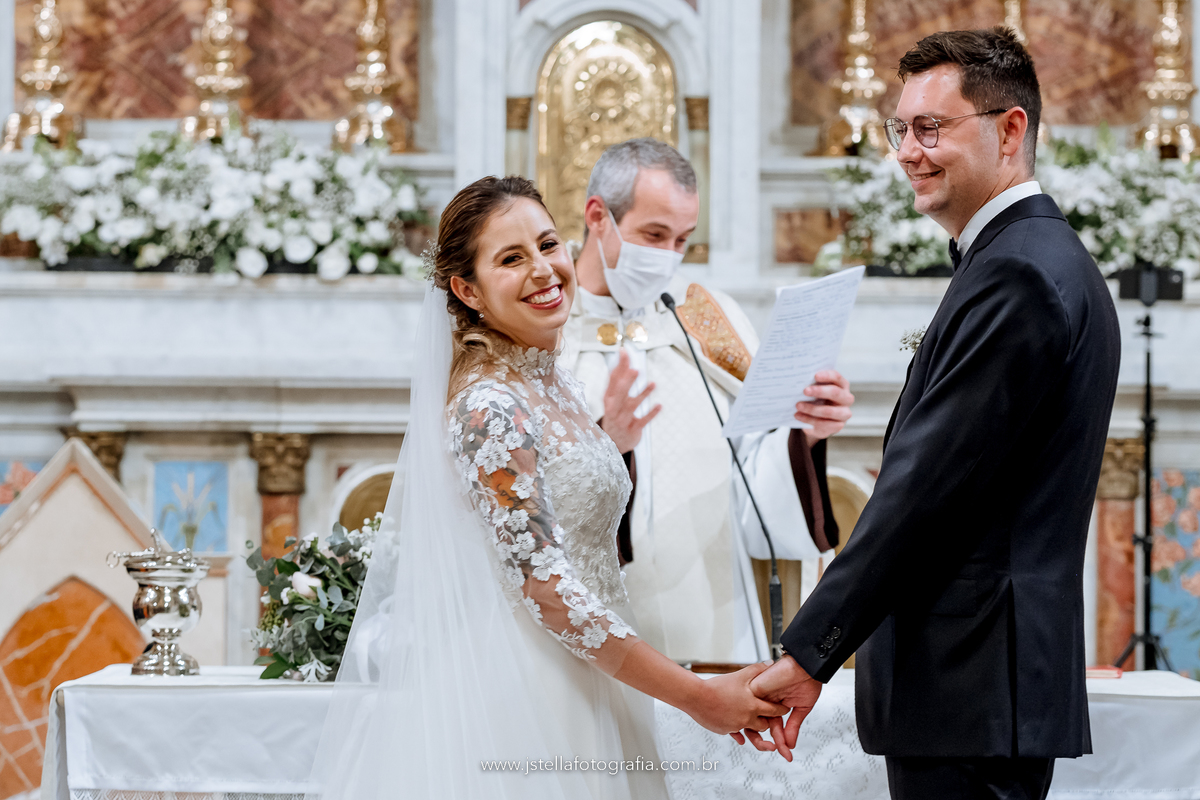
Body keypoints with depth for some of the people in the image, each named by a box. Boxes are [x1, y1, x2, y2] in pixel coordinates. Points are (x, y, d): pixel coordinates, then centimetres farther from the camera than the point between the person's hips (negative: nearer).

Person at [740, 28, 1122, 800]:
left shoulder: (1014, 277, -15)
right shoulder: (1050, 260, 18)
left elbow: (926, 485, -19)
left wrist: (810, 655, -17)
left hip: (969, 691, -10)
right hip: (1006, 682, 10)